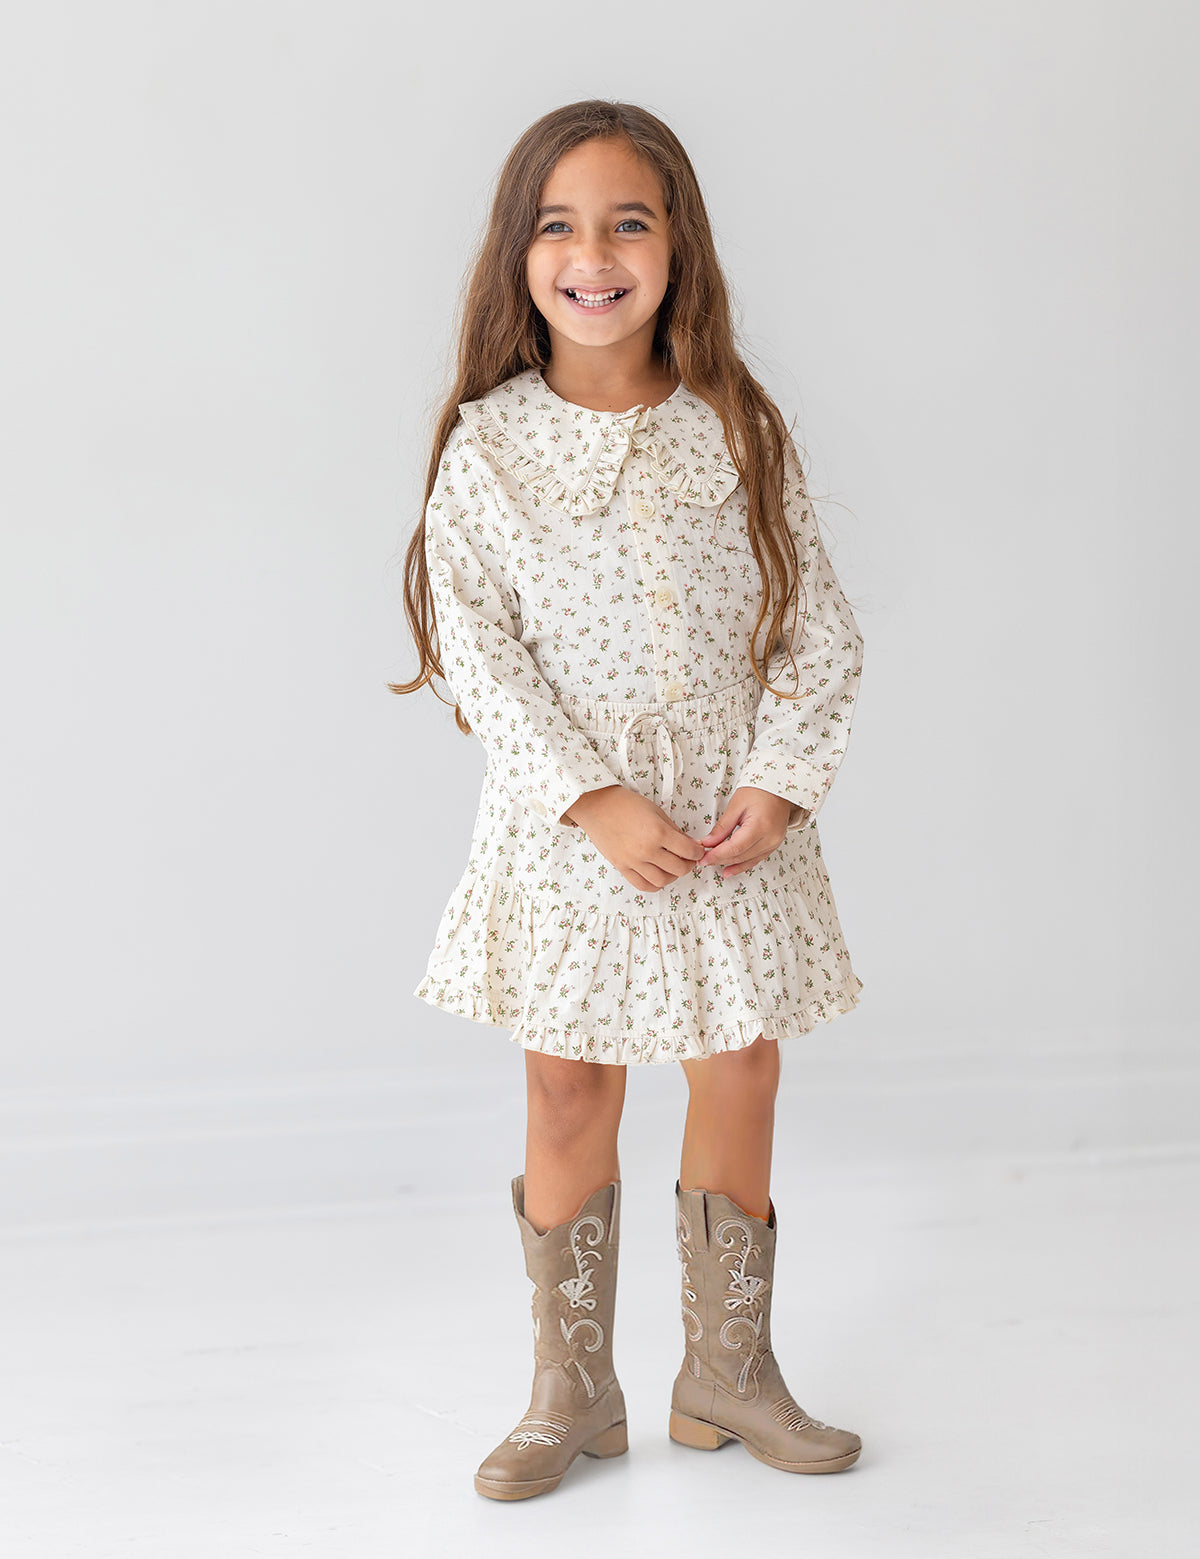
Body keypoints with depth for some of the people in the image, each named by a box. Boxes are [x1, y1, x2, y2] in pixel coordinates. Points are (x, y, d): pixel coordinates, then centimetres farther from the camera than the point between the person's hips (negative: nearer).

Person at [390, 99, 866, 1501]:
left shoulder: (739, 434, -1)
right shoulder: (488, 447, -5)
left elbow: (817, 626, 0)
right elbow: (477, 646, -10)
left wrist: (782, 780, -12)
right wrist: (593, 800, -18)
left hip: (736, 818, 2)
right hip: (569, 826, -1)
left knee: (740, 1074, 9)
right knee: (567, 1089, 6)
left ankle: (727, 1372, 27)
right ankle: (571, 1390, 21)